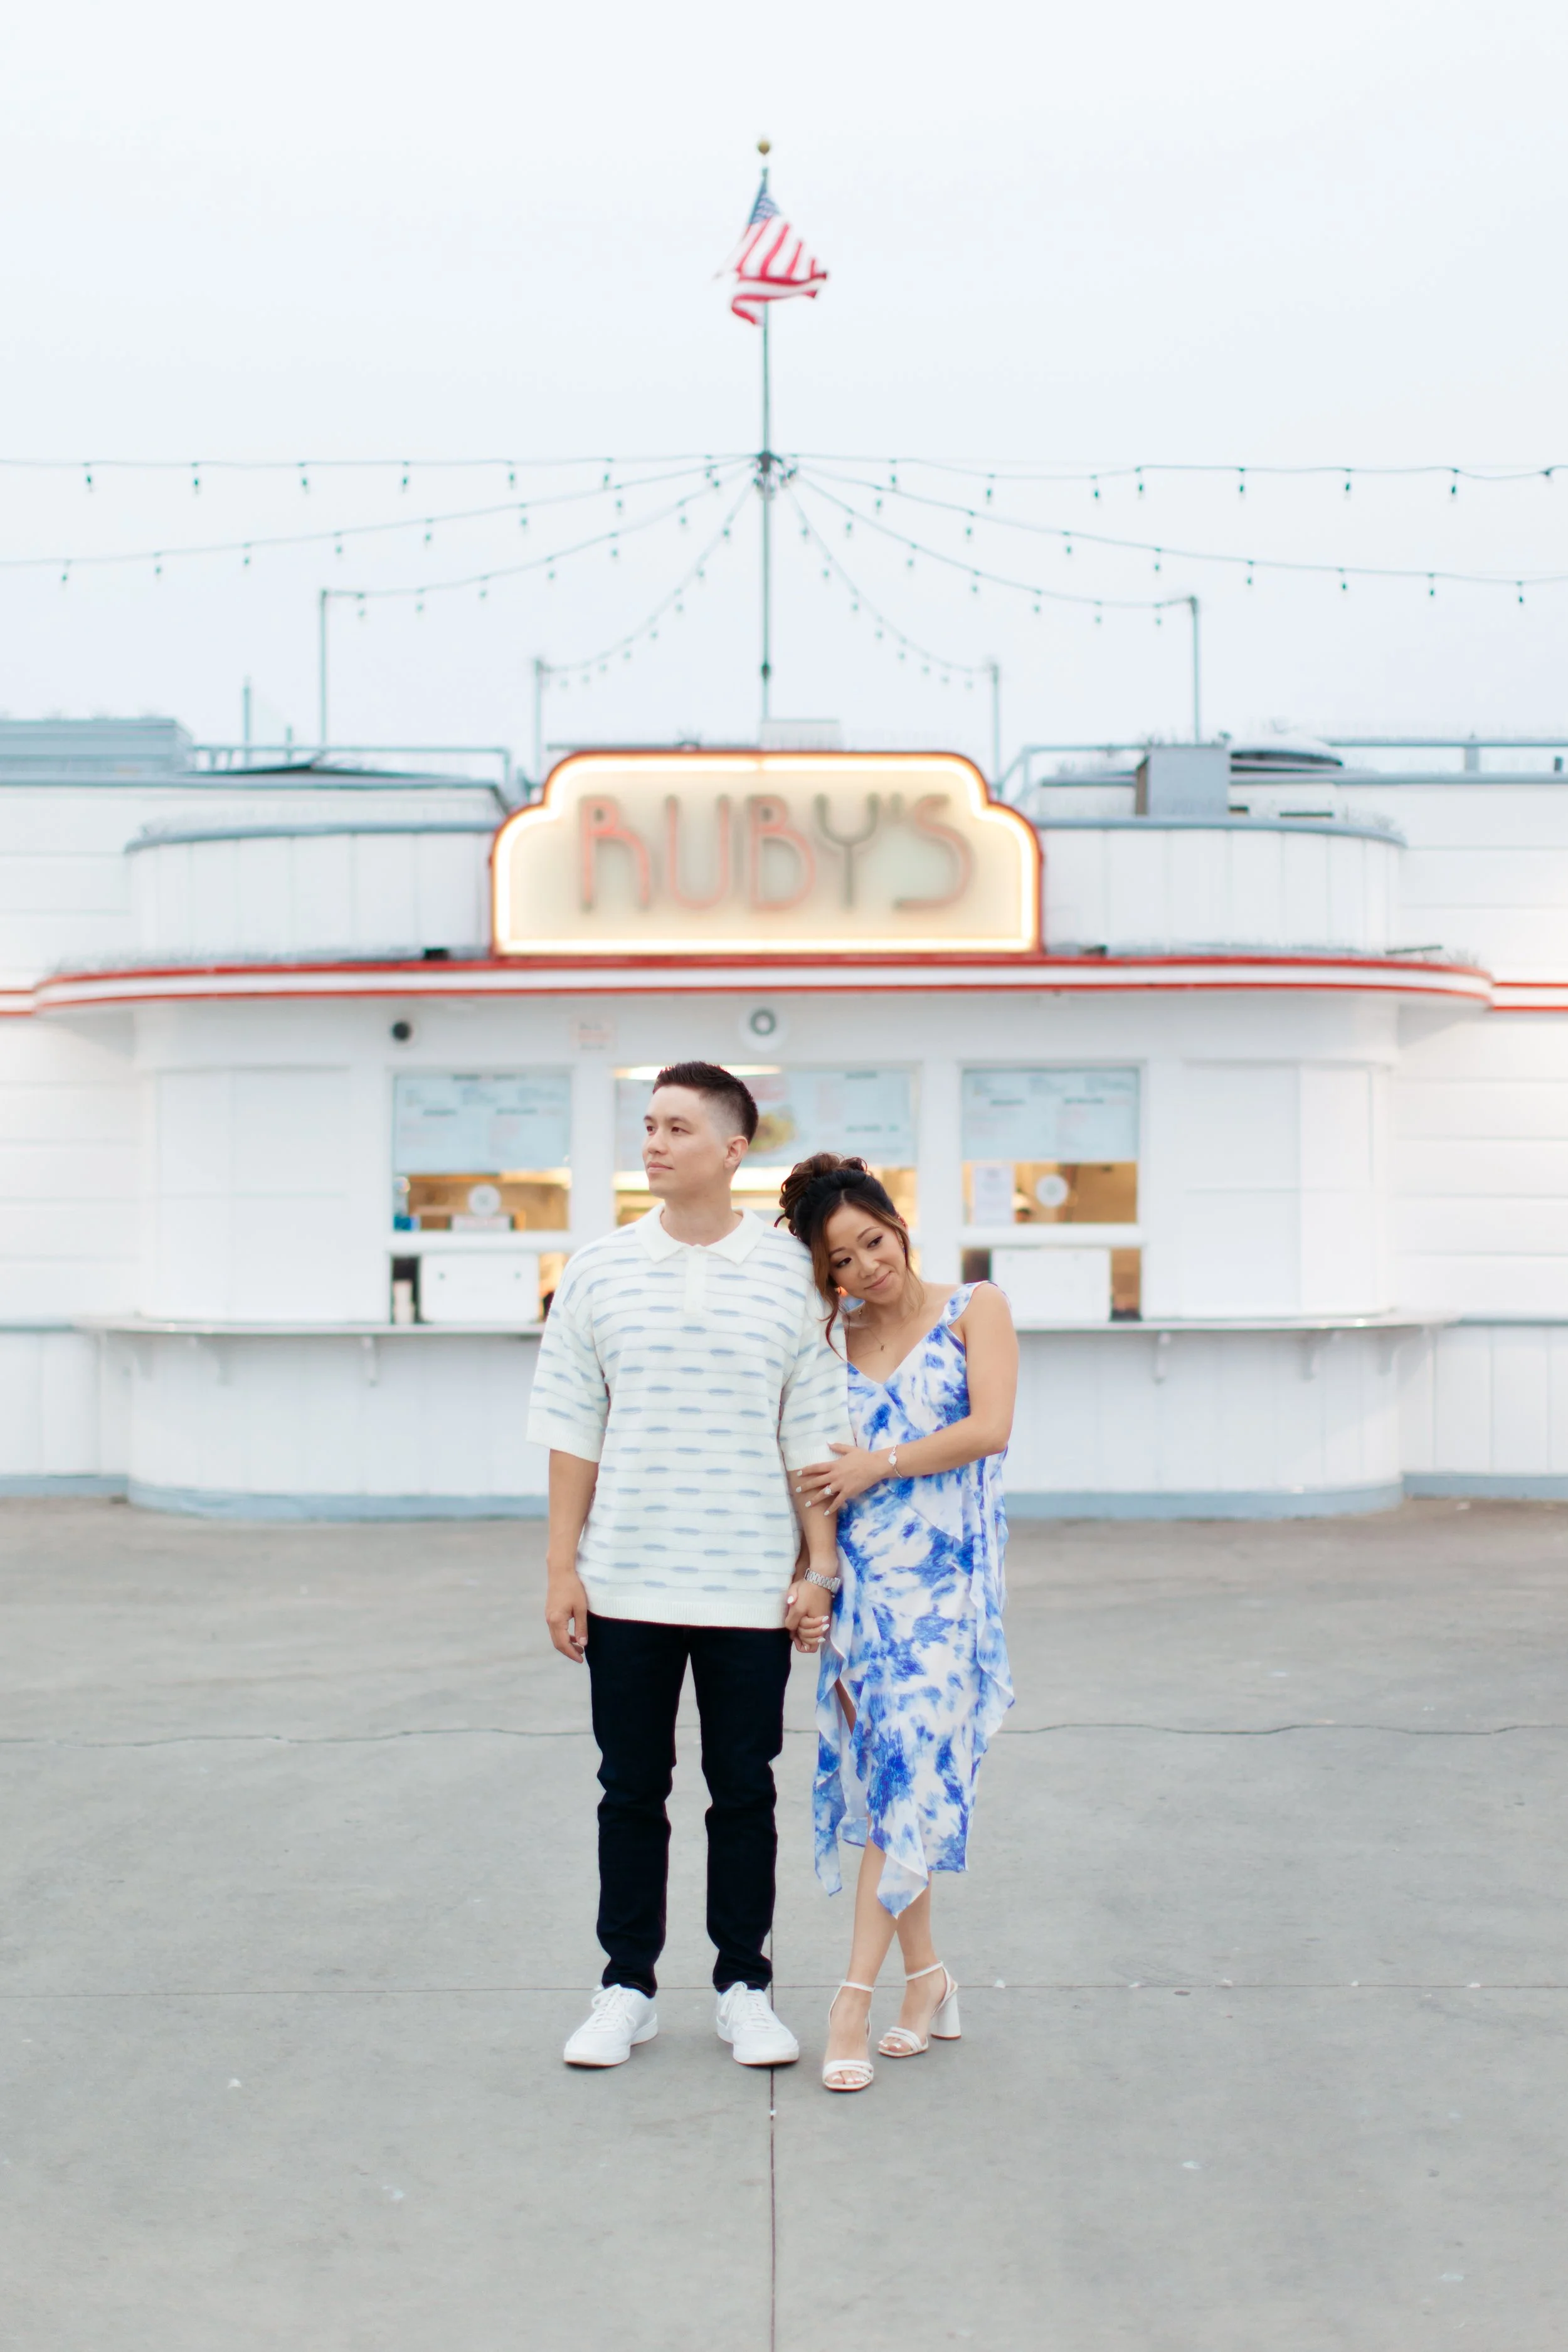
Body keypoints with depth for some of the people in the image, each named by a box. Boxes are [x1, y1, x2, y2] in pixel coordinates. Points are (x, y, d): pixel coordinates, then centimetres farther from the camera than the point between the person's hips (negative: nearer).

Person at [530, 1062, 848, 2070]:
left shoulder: (790, 1275, 0)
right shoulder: (600, 1272, 2)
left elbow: (814, 1435, 2)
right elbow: (573, 1430, 4)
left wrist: (820, 1566, -1)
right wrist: (562, 1568, 0)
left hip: (751, 1588, -1)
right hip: (627, 1587, 1)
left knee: (744, 1792, 8)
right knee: (631, 1791, 9)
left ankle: (744, 1986, 21)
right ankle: (628, 1988, 21)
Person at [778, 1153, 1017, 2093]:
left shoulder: (974, 1309, 3)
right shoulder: (834, 1340, 13)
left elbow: (990, 1427, -8)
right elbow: (816, 1468, 15)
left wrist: (877, 1465, -7)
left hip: (945, 1574, -4)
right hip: (861, 1577, 4)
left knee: (906, 1771, -12)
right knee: (884, 1775, 4)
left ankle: (857, 1993, -11)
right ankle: (927, 1979, 15)